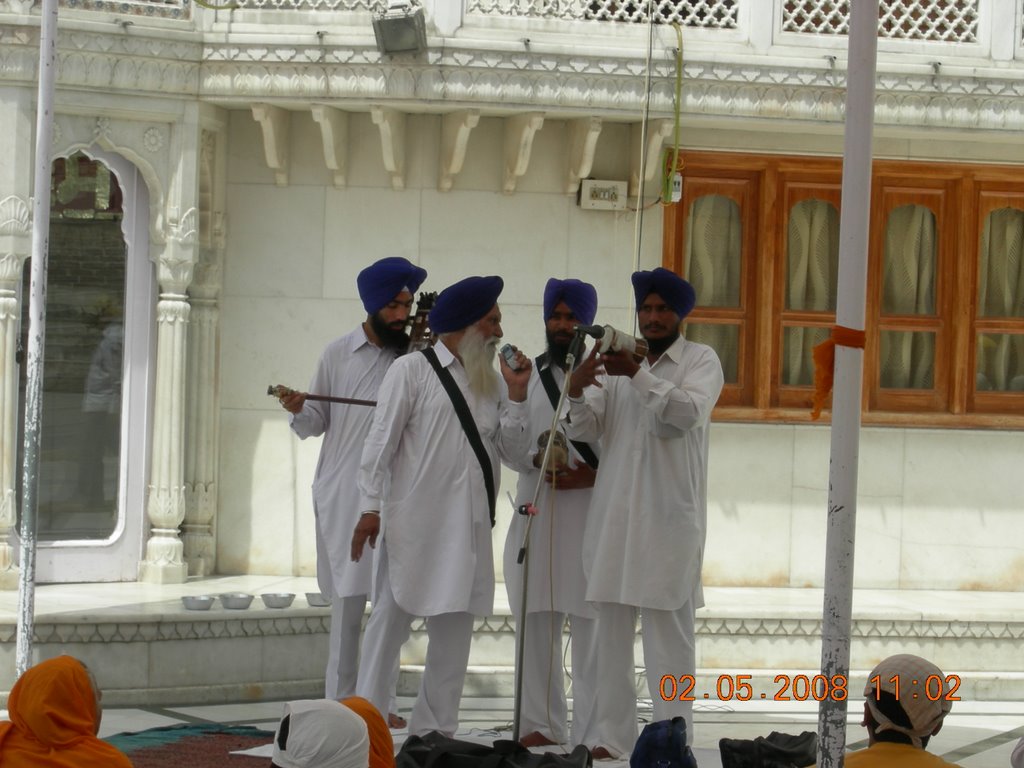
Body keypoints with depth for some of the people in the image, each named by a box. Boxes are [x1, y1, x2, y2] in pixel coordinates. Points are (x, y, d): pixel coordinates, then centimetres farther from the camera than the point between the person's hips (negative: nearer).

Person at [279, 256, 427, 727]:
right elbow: (316, 424, 10)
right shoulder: (339, 354, 6)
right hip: (344, 494, -1)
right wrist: (298, 410, -11)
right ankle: (339, 701, 5)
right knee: (348, 598, -1)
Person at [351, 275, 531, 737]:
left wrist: (516, 395, -1)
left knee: (455, 625, 7)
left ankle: (435, 730, 14)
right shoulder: (412, 371, -1)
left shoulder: (493, 382, 13)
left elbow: (511, 452, 9)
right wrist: (371, 508, -8)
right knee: (391, 618, 0)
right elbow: (381, 443, -3)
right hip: (413, 521, -5)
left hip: (468, 525, 5)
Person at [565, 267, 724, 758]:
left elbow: (687, 413, -13)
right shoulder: (617, 362, 13)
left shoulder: (701, 361, 5)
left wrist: (638, 375, -23)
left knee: (669, 632, -5)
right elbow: (584, 431, 6)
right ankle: (612, 736, 9)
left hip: (670, 519, -4)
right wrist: (577, 390, -14)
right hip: (615, 515, 4)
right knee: (612, 630, 4)